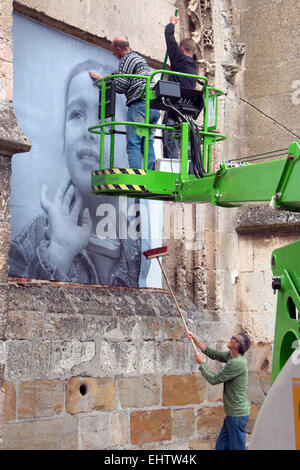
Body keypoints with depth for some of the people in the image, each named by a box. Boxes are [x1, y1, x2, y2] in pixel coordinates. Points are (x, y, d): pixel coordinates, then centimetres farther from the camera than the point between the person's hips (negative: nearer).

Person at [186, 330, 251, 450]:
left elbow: (213, 379, -16)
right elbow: (213, 353, 17)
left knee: (236, 447, -3)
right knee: (221, 446, 15)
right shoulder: (230, 356, 6)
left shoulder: (237, 363, -23)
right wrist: (194, 339, 14)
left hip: (237, 414, -10)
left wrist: (202, 363, -3)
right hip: (232, 413, 10)